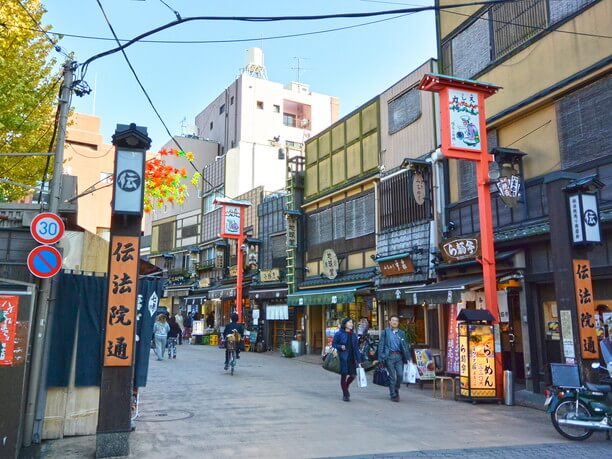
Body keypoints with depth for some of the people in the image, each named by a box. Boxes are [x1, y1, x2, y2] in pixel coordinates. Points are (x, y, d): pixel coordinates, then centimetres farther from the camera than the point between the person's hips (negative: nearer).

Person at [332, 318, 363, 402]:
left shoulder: (353, 335, 11)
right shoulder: (339, 334, -3)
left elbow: (356, 348, 11)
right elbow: (333, 344, -1)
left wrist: (359, 360, 8)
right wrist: (340, 347, -21)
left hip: (352, 358, 5)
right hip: (343, 358, -4)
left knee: (353, 375, 3)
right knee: (344, 375, 1)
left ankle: (346, 387, 32)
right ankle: (345, 395, 15)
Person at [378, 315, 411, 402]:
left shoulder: (401, 333, 13)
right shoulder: (386, 331, 5)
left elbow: (405, 345, 13)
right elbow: (381, 345, 1)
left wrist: (407, 356, 4)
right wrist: (381, 357, -6)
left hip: (399, 356, 3)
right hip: (390, 356, -3)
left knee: (400, 375, -2)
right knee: (392, 377, 0)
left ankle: (396, 390, 23)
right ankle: (393, 395, 12)